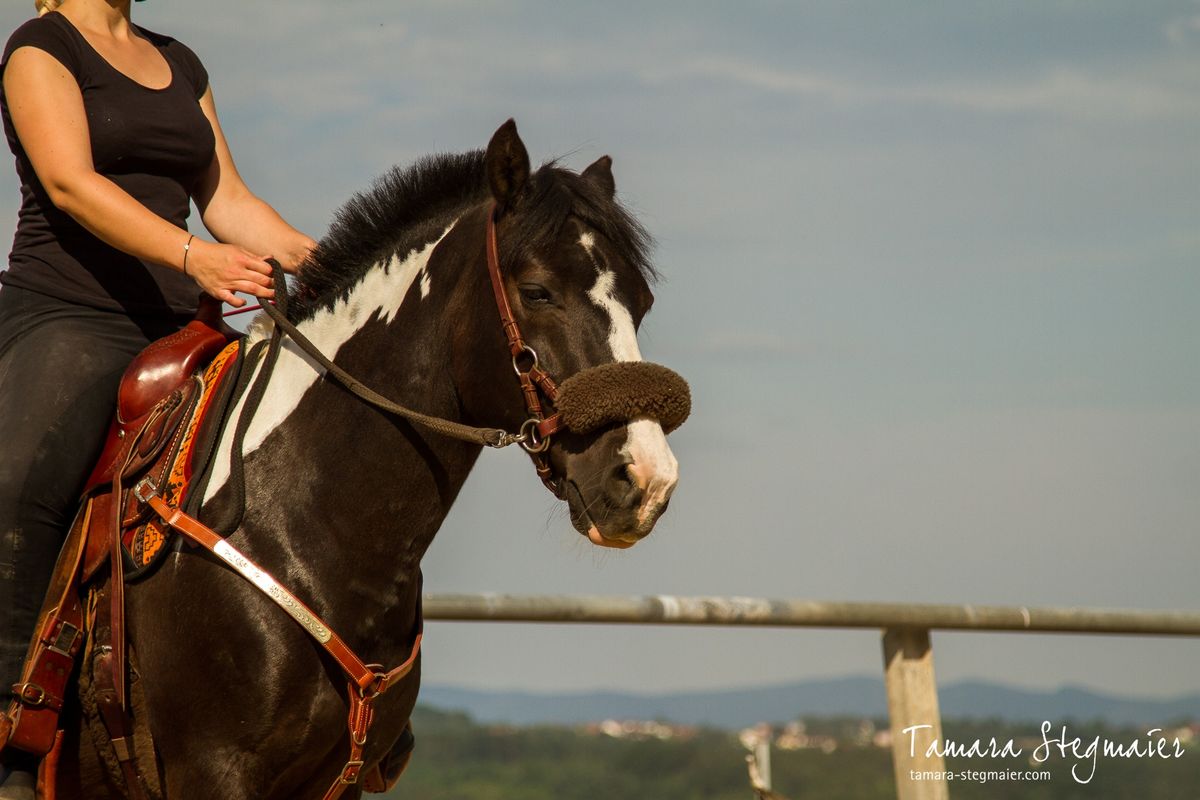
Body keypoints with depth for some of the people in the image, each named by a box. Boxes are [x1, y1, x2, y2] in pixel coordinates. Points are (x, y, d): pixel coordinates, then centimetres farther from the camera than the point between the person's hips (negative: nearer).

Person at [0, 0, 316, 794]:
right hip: (64, 319, -7)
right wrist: (194, 256, -30)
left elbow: (228, 200, 20)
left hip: (175, 328, 7)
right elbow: (71, 182, -16)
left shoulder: (180, 64, 20)